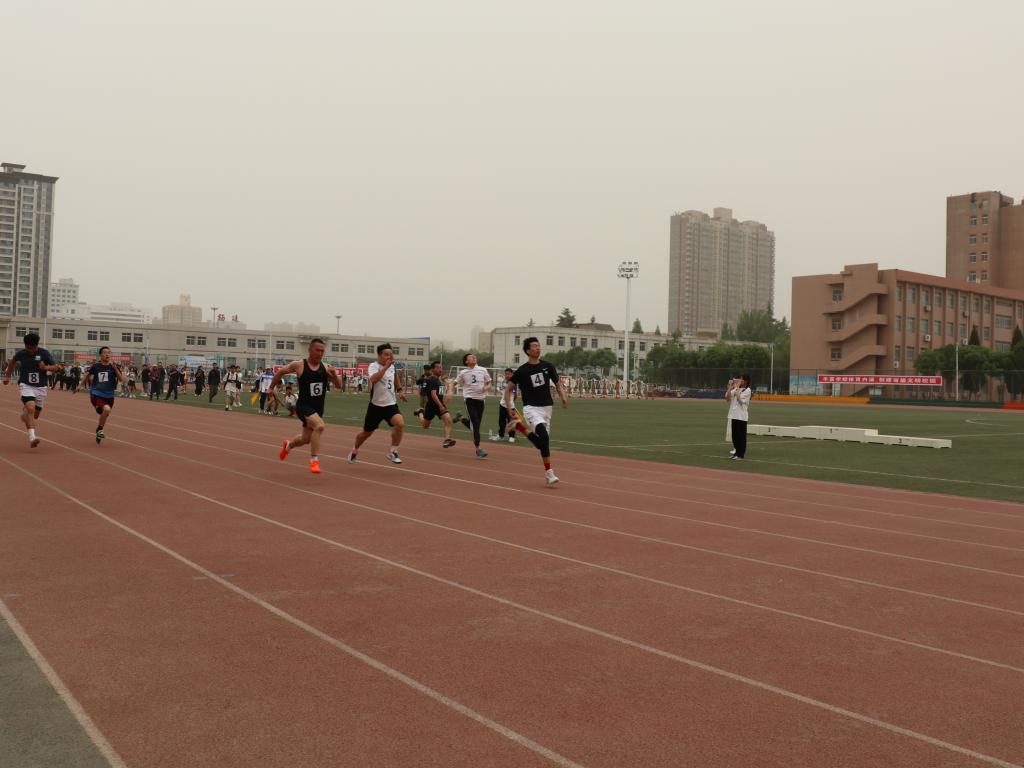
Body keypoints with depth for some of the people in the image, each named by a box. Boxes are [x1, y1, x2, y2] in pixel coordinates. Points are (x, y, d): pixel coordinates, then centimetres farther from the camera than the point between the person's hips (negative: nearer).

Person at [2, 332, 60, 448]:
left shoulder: (44, 353, -7)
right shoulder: (20, 354, -3)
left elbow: (56, 368, -1)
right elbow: (12, 361, 20)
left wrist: (46, 367, -21)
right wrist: (7, 376, 25)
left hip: (41, 387, 2)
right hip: (26, 386, -2)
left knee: (35, 414, 13)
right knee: (31, 408, -25)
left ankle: (25, 414, 51)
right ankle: (32, 437, -30)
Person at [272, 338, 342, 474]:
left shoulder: (326, 367, -1)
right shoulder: (299, 365, -9)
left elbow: (339, 385, -1)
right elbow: (280, 372, 7)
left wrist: (334, 375, -20)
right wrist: (272, 387, 15)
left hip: (318, 409, 5)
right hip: (304, 406, -5)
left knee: (306, 438, 18)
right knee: (319, 426, -32)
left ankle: (288, 445, 52)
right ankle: (314, 460, -20)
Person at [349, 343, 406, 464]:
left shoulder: (392, 366, 3)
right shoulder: (374, 366, -16)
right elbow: (373, 379, -39)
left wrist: (399, 390, 21)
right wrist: (386, 367, -43)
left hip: (391, 404, 3)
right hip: (376, 405, -3)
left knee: (400, 423, -25)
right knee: (367, 432, 13)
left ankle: (393, 452, -9)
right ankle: (354, 450, 43)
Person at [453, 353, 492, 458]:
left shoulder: (482, 370, 6)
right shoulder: (463, 372, 2)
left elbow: (489, 383, 11)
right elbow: (455, 383, 10)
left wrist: (486, 387, -10)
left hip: (480, 399, 3)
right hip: (470, 399, -3)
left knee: (476, 424, 7)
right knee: (475, 423, -12)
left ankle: (461, 418, 36)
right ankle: (478, 449, -10)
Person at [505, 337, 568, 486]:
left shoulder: (548, 366, 5)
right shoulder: (522, 370, -4)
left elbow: (558, 384, 12)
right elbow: (508, 389, 4)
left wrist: (563, 397, -8)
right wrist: (509, 408, -5)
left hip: (546, 407, 5)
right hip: (531, 408, -5)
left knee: (543, 442, 4)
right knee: (544, 436, -25)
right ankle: (548, 471, -21)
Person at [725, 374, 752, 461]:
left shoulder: (747, 390, -7)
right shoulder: (735, 389, 12)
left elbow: (738, 397, -20)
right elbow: (727, 398, 2)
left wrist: (737, 387, -12)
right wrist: (730, 386, -1)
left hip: (742, 416, -7)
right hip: (734, 415, 7)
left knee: (741, 435, -2)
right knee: (735, 435, 11)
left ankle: (741, 454, 2)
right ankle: (736, 452, 20)